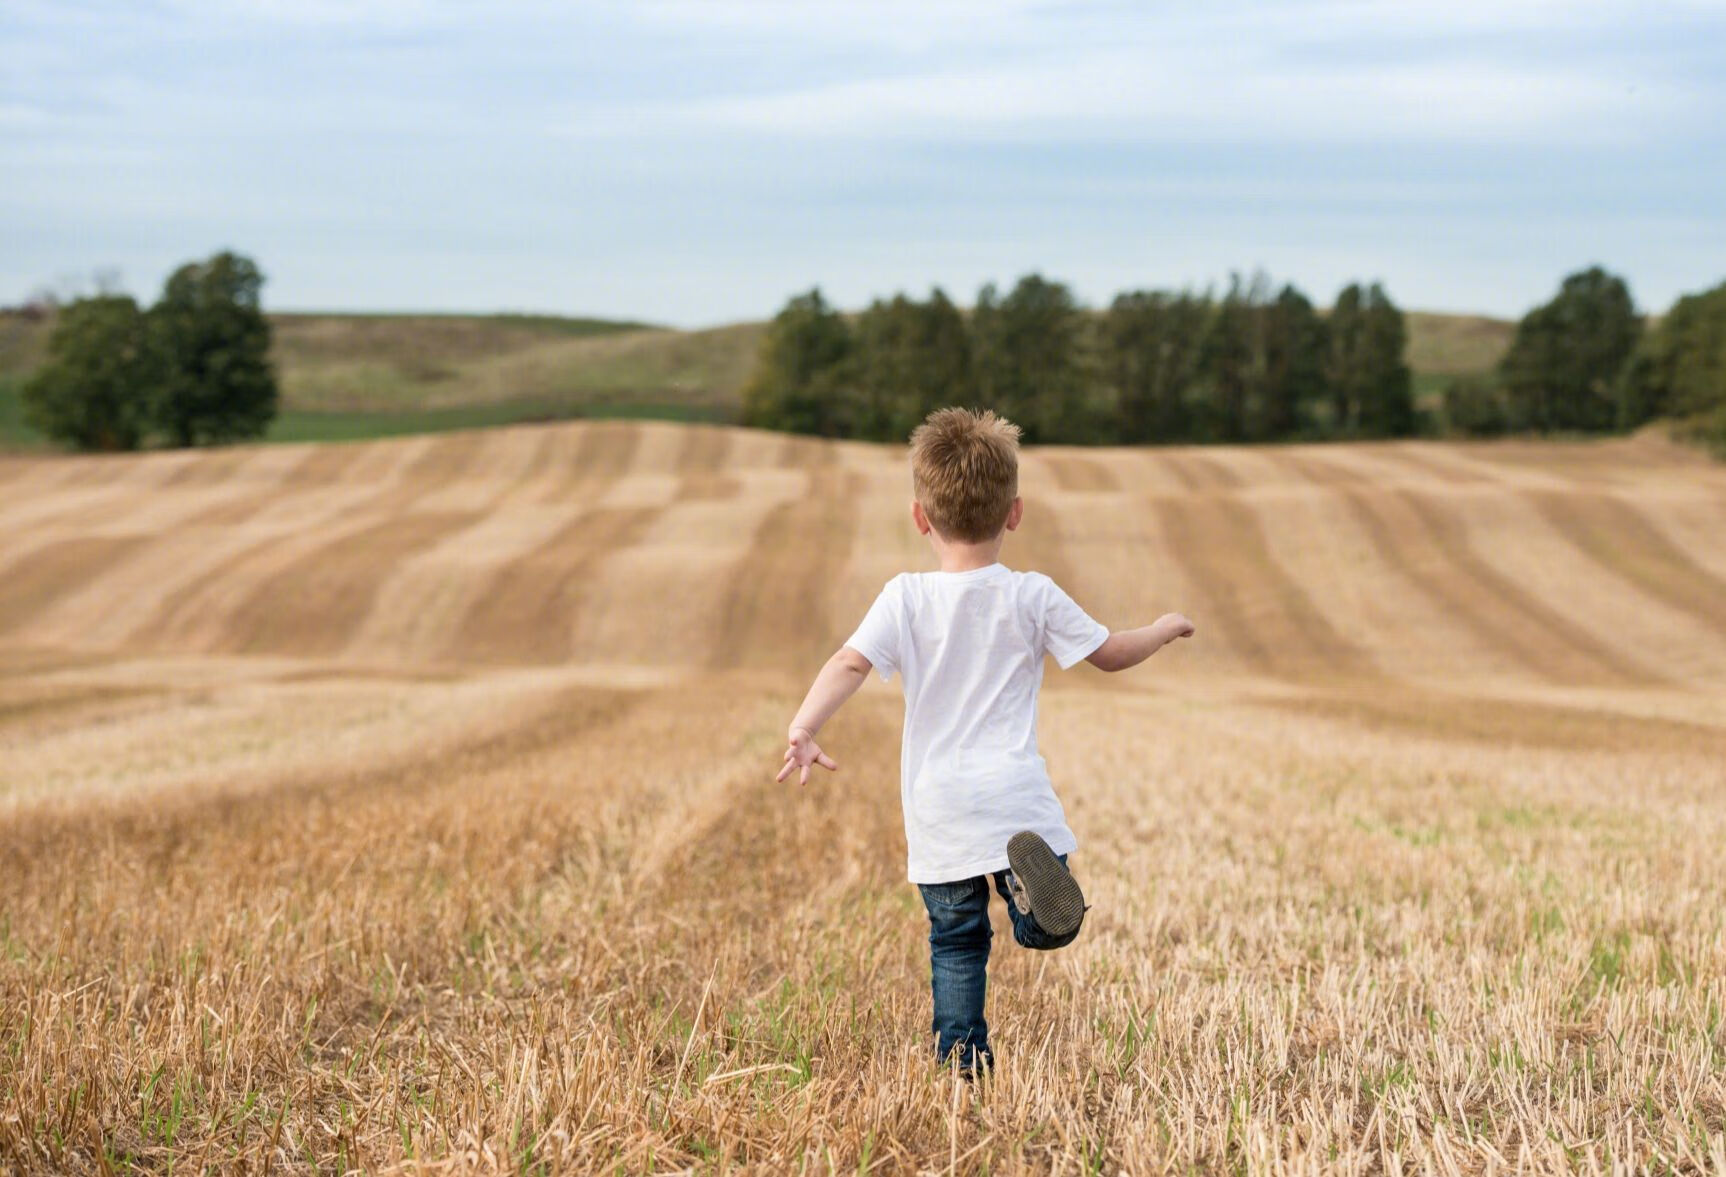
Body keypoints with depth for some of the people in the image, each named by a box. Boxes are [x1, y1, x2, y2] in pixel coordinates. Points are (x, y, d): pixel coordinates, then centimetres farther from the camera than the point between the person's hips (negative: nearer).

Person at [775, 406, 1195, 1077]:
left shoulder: (905, 599, 0)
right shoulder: (1033, 598, 1)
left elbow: (850, 664, -14)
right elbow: (1111, 655, 11)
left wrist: (803, 729, -22)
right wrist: (1164, 629, 29)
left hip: (937, 810, 1)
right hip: (1014, 791, -1)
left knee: (955, 943, 14)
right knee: (1049, 929, 3)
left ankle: (962, 1065, 5)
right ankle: (1029, 865, -29)